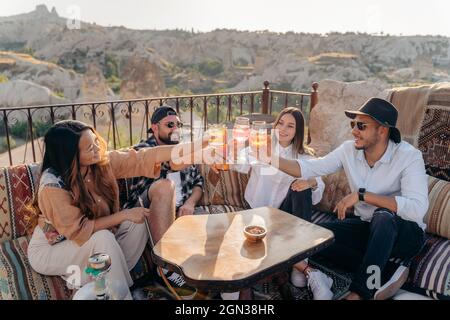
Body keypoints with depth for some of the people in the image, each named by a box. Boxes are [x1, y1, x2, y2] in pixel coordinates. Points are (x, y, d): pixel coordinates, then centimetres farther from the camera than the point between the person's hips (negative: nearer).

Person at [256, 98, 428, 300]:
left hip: (404, 231, -5)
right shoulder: (349, 150, -7)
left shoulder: (409, 156, -21)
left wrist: (361, 195, -35)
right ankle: (381, 271, -12)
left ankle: (359, 293, -26)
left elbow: (417, 208, -34)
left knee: (383, 217, -39)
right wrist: (273, 159, -21)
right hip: (366, 226, 5)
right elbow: (309, 168, -5)